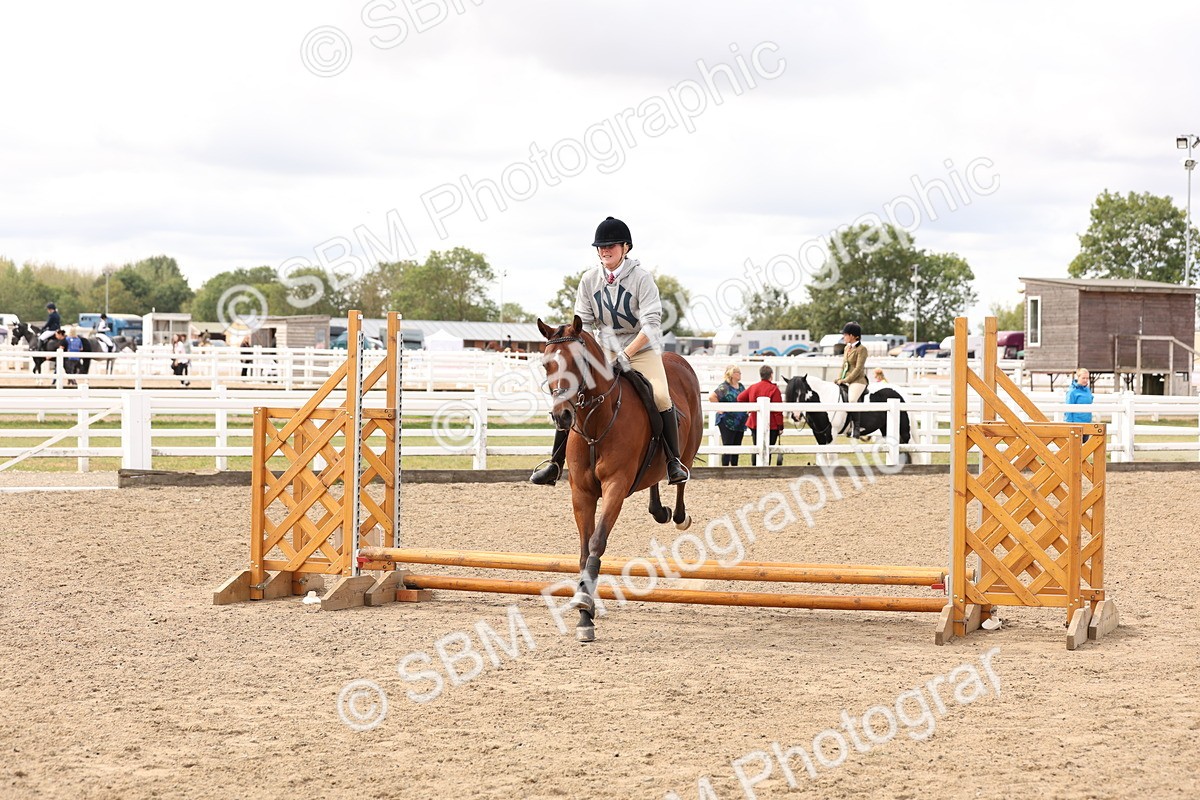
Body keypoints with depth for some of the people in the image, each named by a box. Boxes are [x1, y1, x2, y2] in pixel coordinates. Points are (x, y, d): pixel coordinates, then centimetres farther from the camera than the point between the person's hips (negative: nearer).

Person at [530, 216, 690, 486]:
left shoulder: (641, 278, -13)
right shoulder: (589, 280, -1)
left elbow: (651, 324, -19)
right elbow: (583, 323, 3)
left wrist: (626, 355, -26)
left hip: (642, 349, -4)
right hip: (604, 351, 4)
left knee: (660, 396, -28)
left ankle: (674, 462, -19)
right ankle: (555, 463, -2)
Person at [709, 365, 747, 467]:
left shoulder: (741, 386, 12)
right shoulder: (724, 387, -11)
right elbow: (712, 397, -23)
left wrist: (745, 413, 14)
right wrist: (719, 408, -19)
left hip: (740, 423, 7)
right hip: (727, 421, -7)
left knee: (737, 446, 11)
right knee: (727, 446, -5)